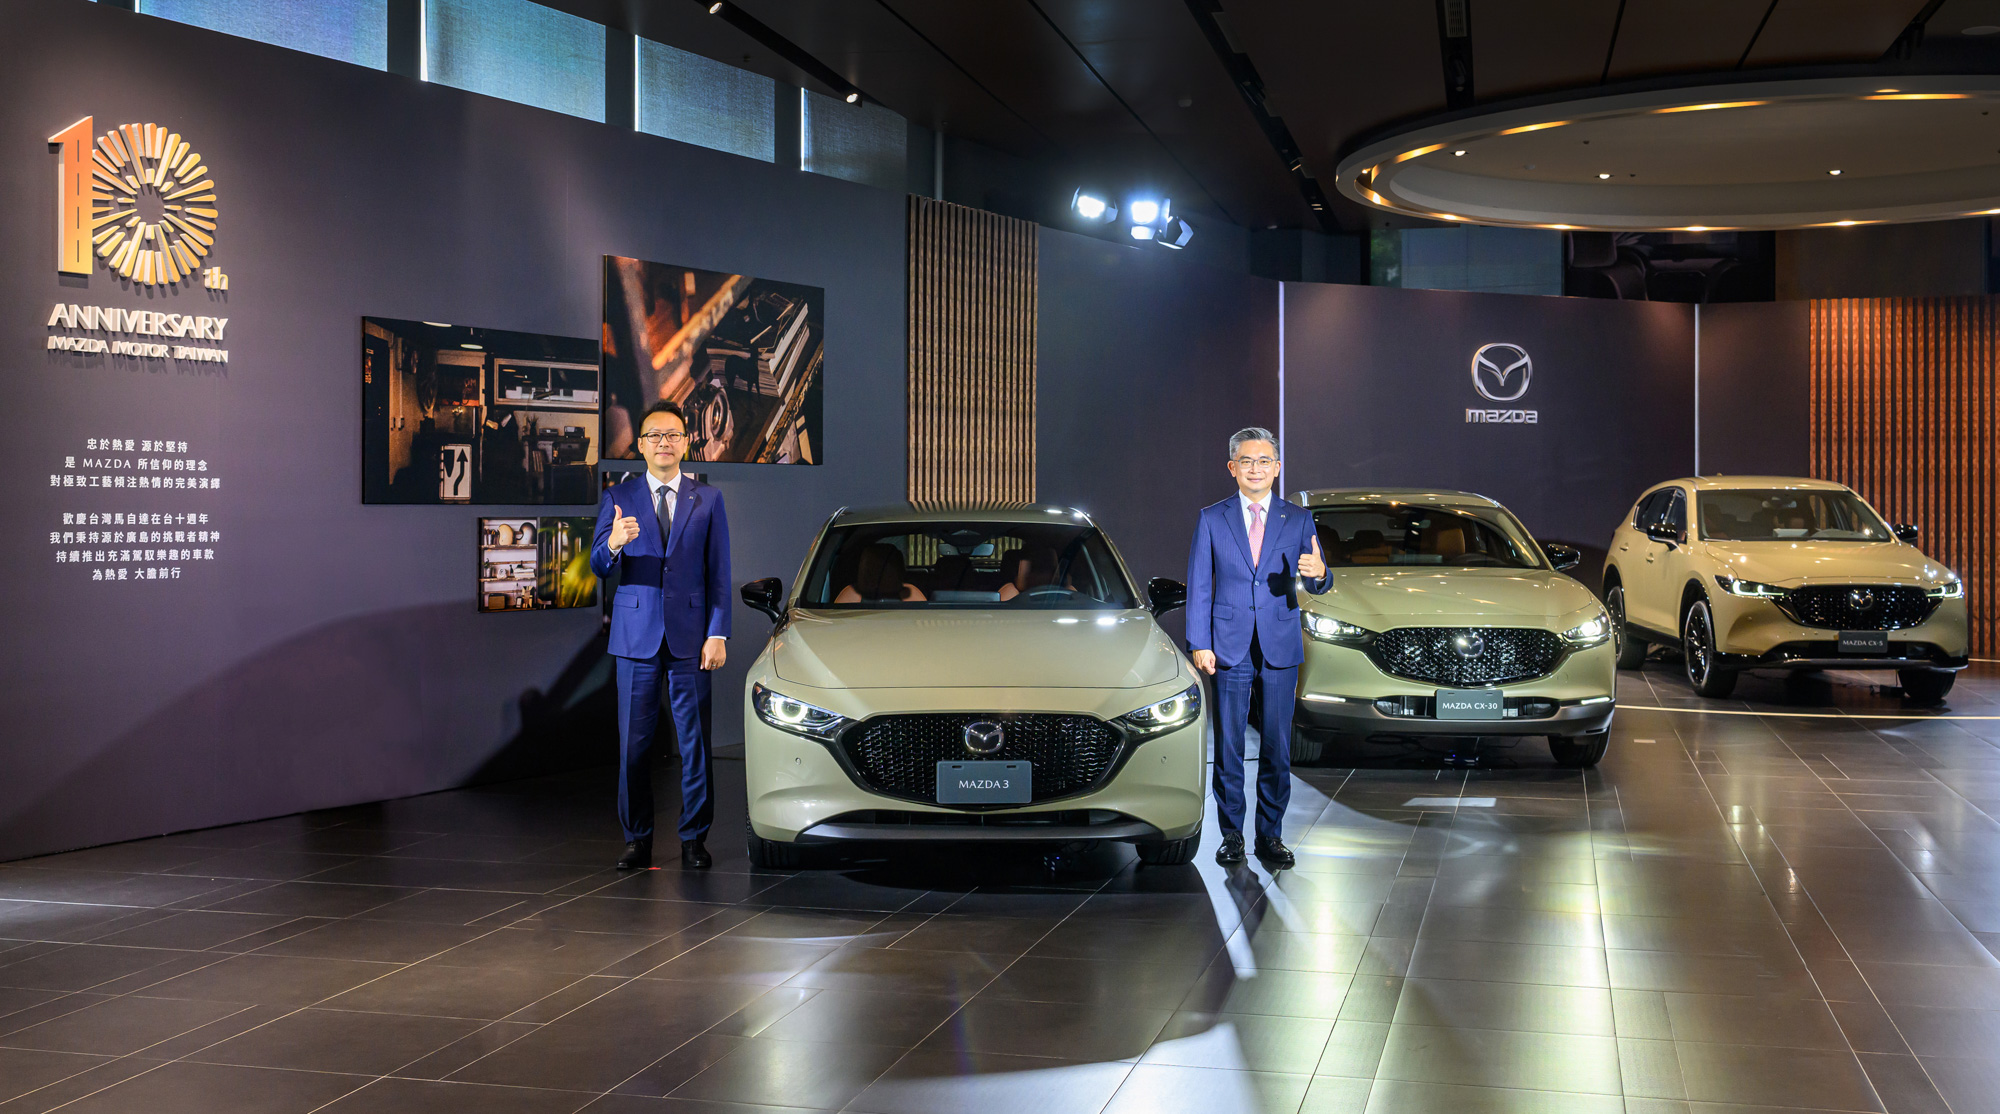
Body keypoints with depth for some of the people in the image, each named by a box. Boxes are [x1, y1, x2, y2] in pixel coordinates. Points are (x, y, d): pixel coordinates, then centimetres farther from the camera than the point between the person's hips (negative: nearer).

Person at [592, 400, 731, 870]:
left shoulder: (708, 500, 7)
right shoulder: (617, 498, 7)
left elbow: (719, 574, 5)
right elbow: (597, 566, 0)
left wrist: (717, 634, -4)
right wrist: (613, 542, -23)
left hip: (690, 636, 0)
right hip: (636, 634, 0)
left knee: (695, 742, 1)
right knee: (634, 743, 3)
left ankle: (694, 838, 10)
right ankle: (637, 839, 12)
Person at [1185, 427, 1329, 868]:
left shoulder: (1298, 519, 6)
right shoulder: (1212, 519, 4)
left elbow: (1315, 584, 1)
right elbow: (1198, 586, 3)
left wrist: (1318, 573, -24)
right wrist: (1199, 644, -4)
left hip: (1280, 648, 1)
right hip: (1229, 647, -1)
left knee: (1277, 747, 3)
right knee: (1228, 745, 3)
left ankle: (1270, 835, 12)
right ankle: (1231, 834, 12)